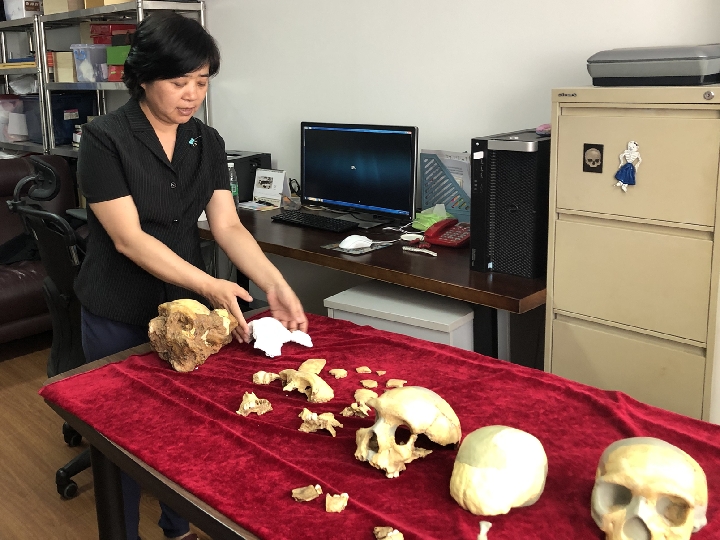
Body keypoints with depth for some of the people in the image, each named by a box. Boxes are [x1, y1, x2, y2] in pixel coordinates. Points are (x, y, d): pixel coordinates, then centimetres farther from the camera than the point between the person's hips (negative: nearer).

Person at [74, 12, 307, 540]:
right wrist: (210, 286, -30)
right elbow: (128, 238, -22)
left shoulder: (208, 142, -1)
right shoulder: (105, 139, -17)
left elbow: (228, 225, -6)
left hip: (185, 305, 5)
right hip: (121, 317, -5)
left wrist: (274, 284, -21)